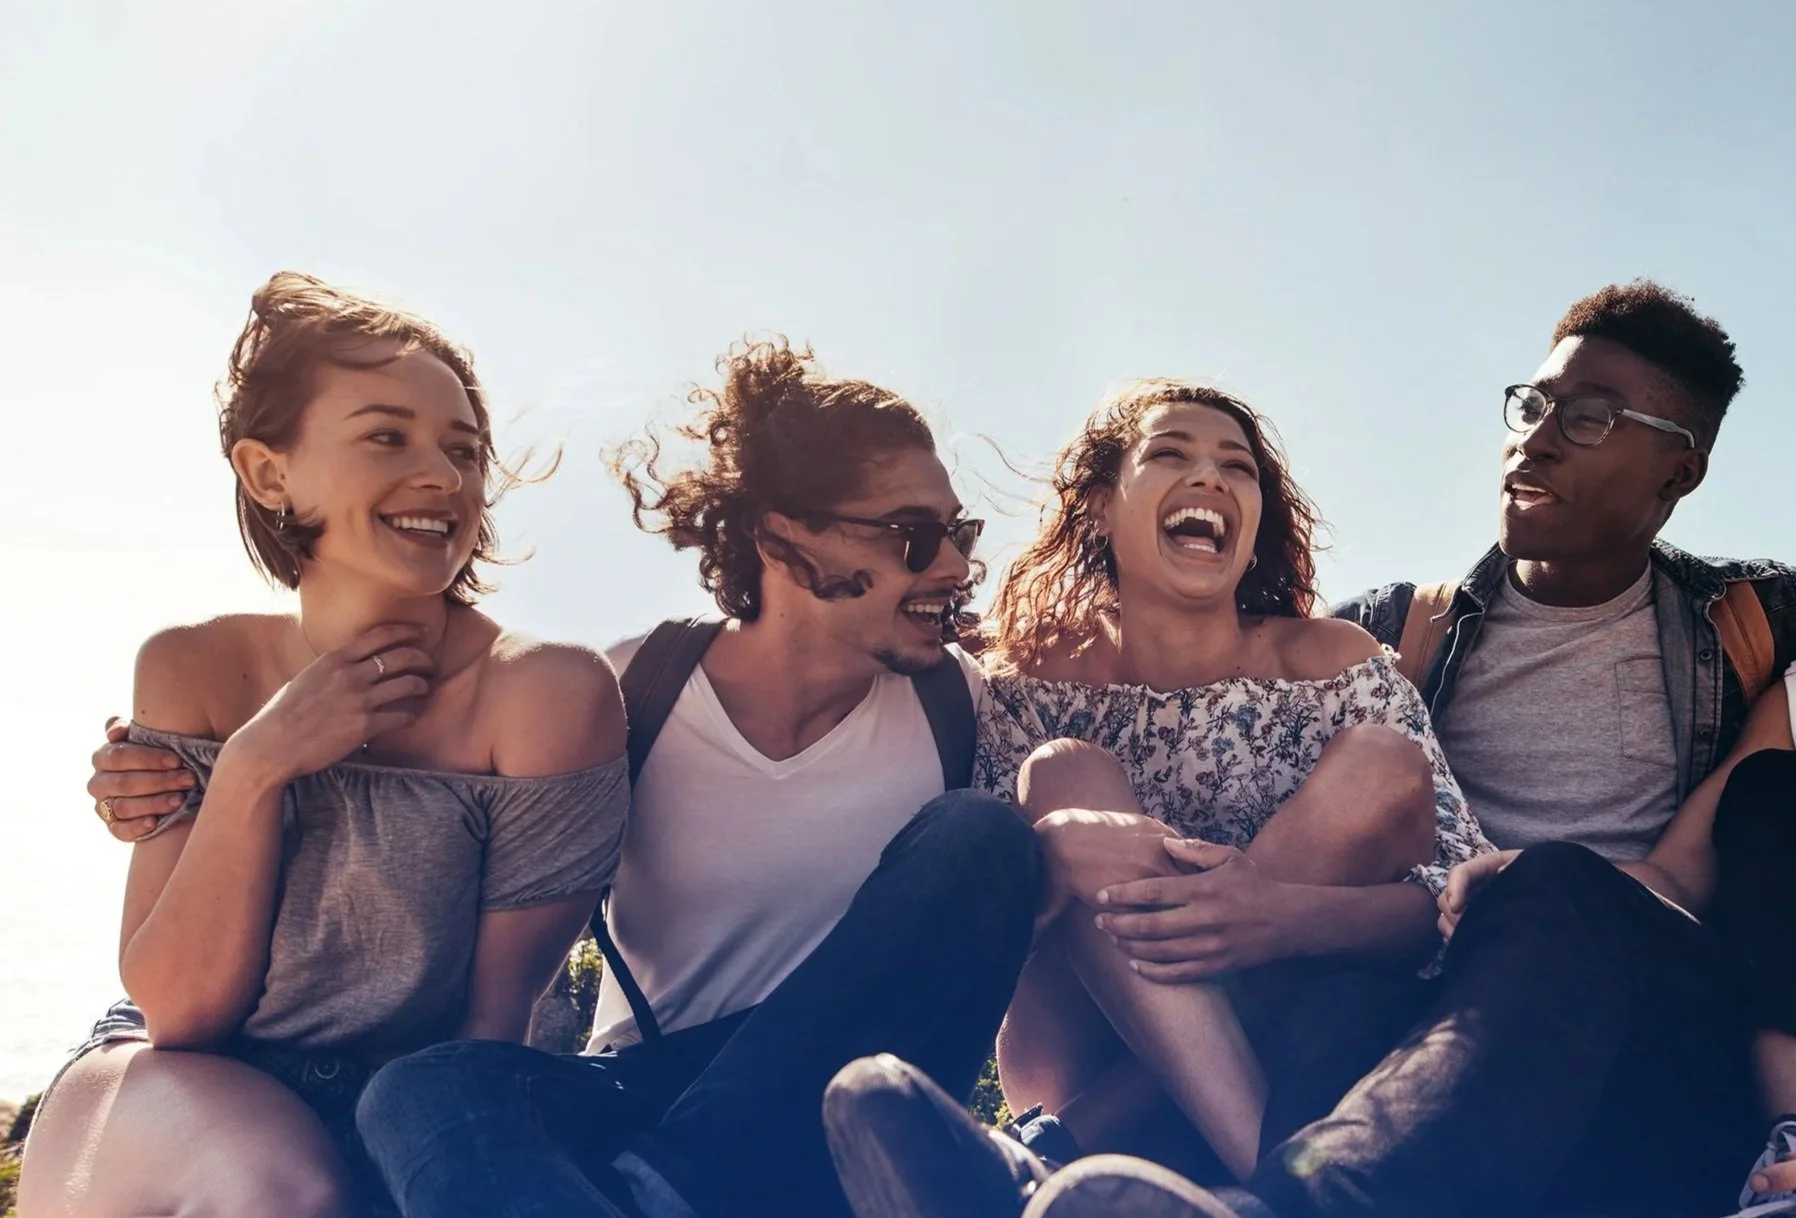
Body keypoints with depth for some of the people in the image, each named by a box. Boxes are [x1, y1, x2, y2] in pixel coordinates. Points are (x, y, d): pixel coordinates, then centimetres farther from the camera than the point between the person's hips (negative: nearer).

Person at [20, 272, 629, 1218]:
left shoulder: (547, 694, -17)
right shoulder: (192, 672, -7)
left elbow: (494, 1023, -10)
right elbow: (176, 1009, -11)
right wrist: (255, 769, -22)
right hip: (165, 1100, 2)